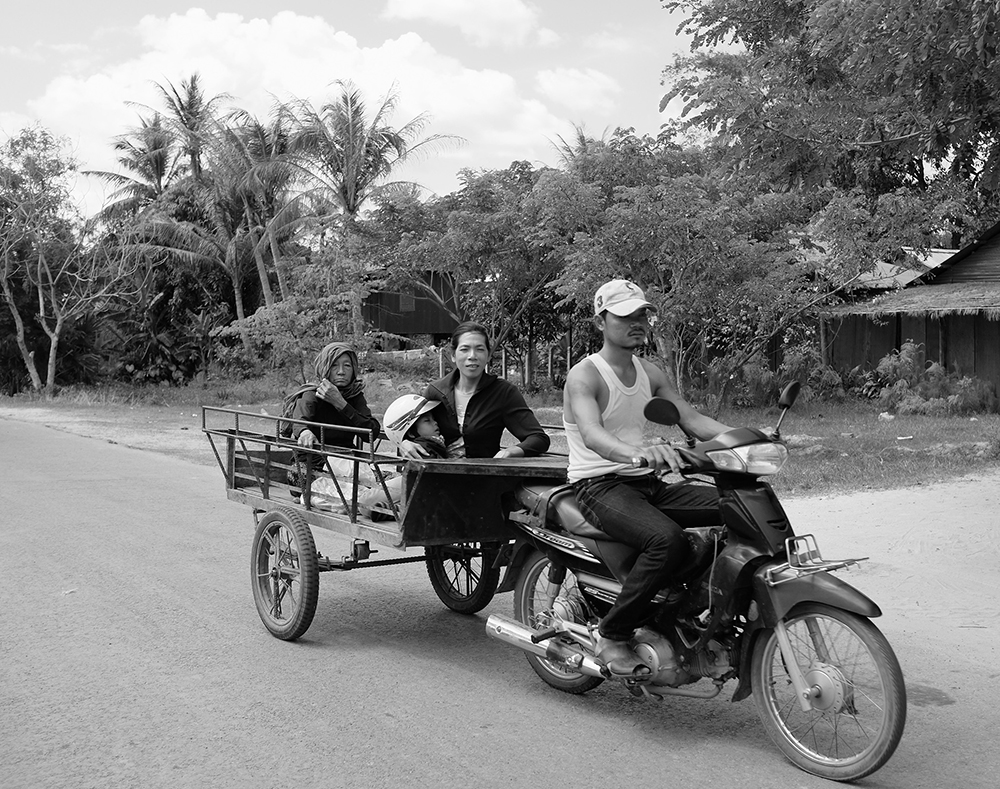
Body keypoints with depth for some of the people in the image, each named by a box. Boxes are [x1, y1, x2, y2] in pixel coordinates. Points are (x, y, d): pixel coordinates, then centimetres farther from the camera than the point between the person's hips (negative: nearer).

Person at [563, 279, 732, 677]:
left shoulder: (650, 374, 16)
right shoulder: (583, 376, -9)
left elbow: (692, 418, 8)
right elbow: (592, 434, -28)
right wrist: (636, 452, -49)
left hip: (648, 483, 7)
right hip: (599, 486, -7)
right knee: (668, 539, -34)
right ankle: (612, 635, -17)